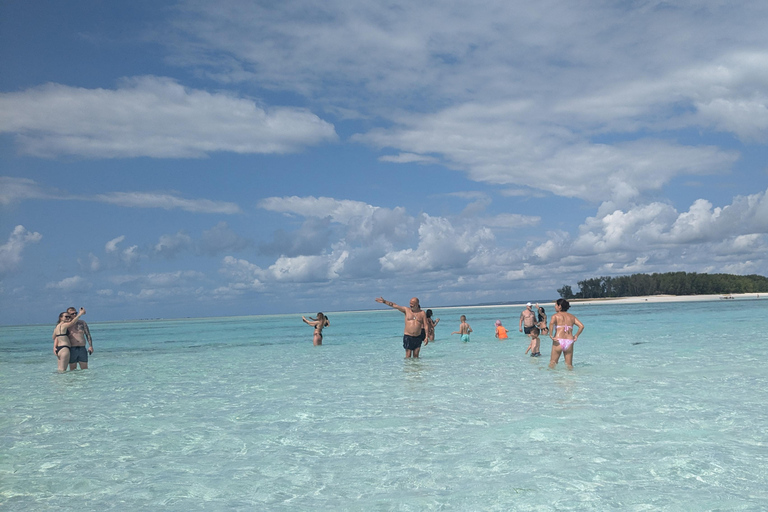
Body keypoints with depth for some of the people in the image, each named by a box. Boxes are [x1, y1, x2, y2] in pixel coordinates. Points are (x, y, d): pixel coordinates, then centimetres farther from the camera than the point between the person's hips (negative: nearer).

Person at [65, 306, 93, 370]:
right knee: (73, 370, 1)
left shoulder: (82, 323, 11)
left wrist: (90, 346, 0)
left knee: (85, 369, 2)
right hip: (72, 350, -2)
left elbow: (88, 335, 11)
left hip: (82, 349, 2)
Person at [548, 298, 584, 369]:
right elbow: (581, 326, 6)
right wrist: (576, 336, 13)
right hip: (569, 342, 3)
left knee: (552, 363, 6)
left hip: (558, 341, -3)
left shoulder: (555, 315, 3)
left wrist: (551, 335, -13)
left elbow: (551, 323, -19)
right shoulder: (572, 317, 15)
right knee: (569, 365, 11)